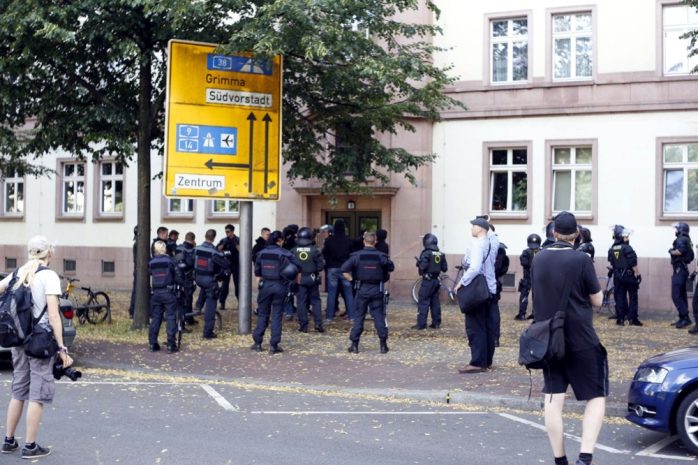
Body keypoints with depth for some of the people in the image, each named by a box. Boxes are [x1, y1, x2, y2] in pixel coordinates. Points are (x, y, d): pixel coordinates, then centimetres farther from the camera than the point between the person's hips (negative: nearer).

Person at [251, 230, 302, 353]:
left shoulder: (262, 253, 3)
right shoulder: (285, 253, -7)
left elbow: (257, 271, 8)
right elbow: (298, 266, -10)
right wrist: (290, 277, 4)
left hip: (265, 285, 3)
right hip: (280, 286, -2)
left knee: (262, 314, 13)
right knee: (277, 315, 4)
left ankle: (257, 343, 14)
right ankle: (274, 345, 3)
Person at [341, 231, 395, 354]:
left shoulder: (357, 256, -6)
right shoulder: (381, 256, -4)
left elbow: (344, 270, -11)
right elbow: (391, 268, 8)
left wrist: (352, 280, 0)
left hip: (362, 289, 0)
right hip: (377, 289, 1)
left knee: (358, 317, 6)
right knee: (379, 317, 6)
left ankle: (354, 345, 7)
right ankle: (383, 345, 7)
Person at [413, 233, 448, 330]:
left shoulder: (426, 253, -13)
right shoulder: (441, 254, 6)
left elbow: (423, 266, -21)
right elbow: (445, 268, 8)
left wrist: (418, 263, -1)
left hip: (428, 280, -6)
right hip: (437, 280, 6)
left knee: (423, 301, -5)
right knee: (435, 301, 11)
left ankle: (421, 324, -7)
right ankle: (436, 323, 12)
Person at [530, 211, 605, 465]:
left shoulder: (538, 259, 3)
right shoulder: (581, 259, -13)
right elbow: (597, 300, -5)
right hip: (581, 339, -4)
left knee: (553, 398, 9)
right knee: (596, 396, 7)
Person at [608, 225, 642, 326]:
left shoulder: (611, 249, 4)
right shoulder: (627, 248, -14)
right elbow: (633, 264, -16)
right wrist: (638, 275, -12)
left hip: (617, 276, 5)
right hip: (629, 275, -5)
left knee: (619, 297, 8)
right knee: (633, 297, 4)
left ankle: (620, 319, 7)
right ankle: (632, 319, 2)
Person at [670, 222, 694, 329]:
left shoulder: (681, 239, -13)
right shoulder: (687, 240, 17)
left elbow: (680, 251, -30)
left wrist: (671, 251, -11)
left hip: (679, 270, -10)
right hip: (683, 269, 10)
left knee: (676, 295, -11)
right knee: (682, 295, 12)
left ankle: (685, 318, -14)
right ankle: (682, 318, 15)